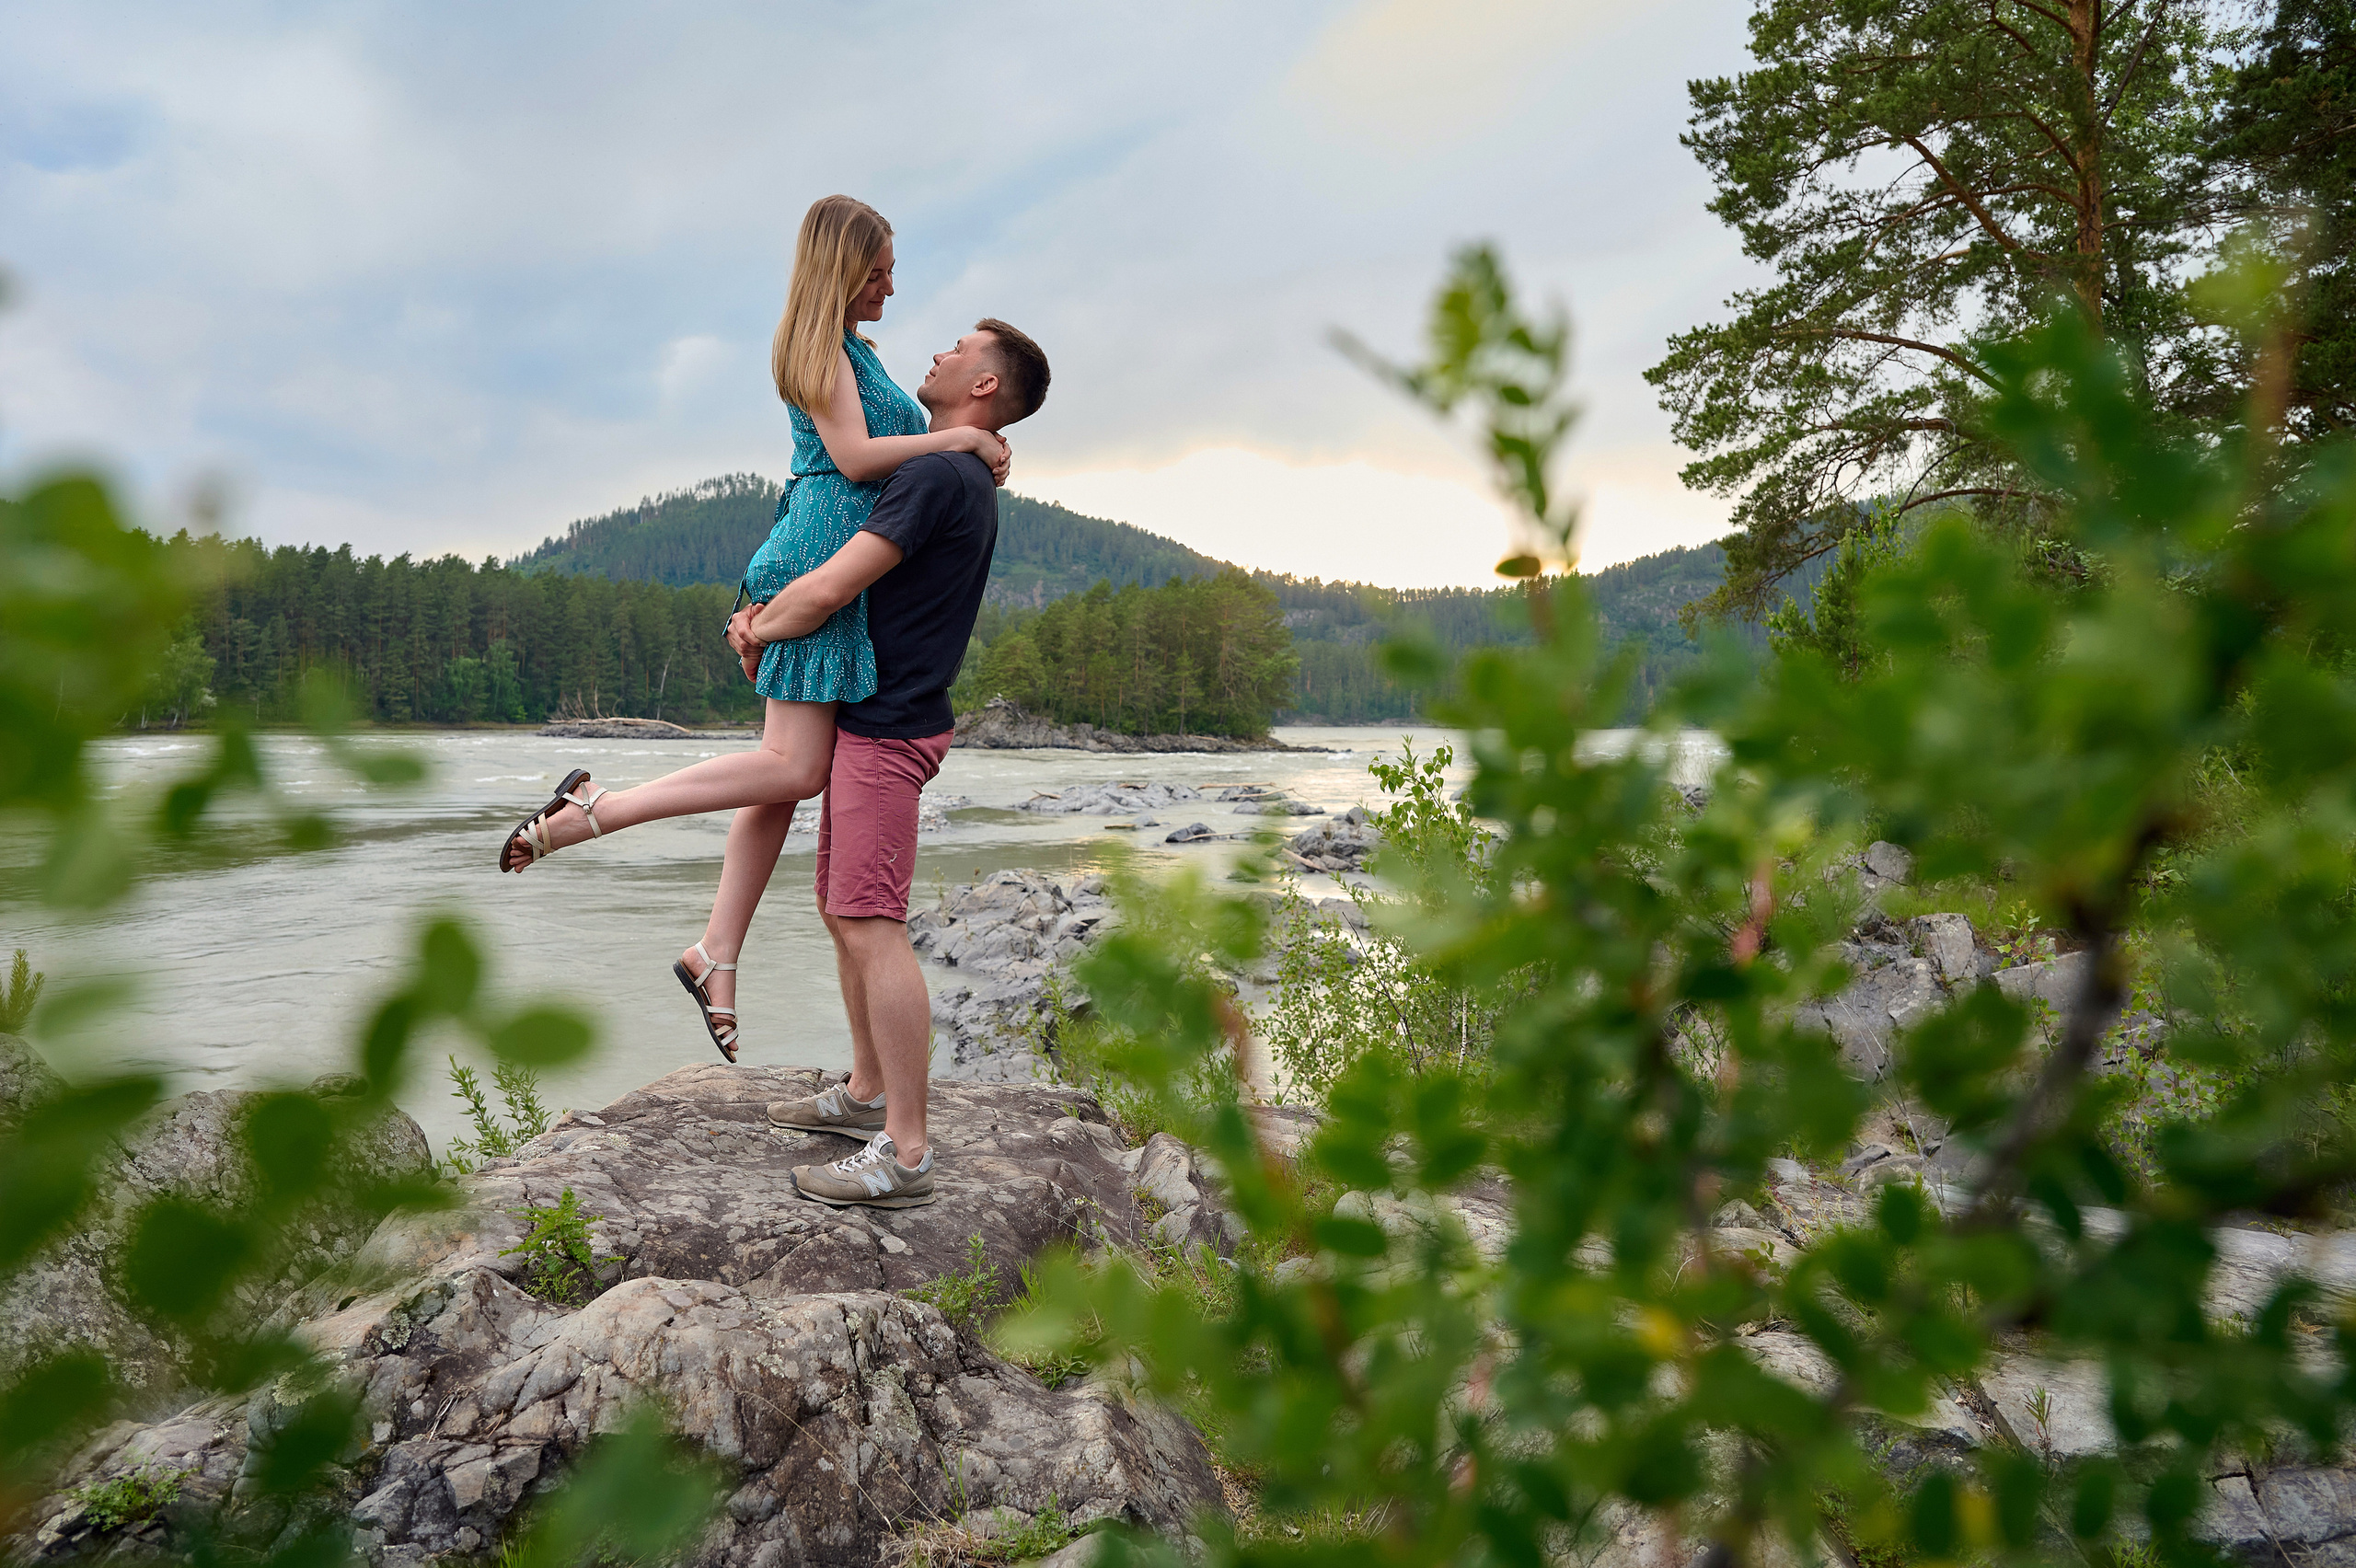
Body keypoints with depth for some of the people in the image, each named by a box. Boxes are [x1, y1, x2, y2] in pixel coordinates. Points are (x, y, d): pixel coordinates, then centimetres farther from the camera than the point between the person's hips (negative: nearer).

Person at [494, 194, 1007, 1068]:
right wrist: (960, 438, -9)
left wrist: (975, 450, 19)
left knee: (787, 777, 4)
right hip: (821, 548, -10)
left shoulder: (853, 348, 26)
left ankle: (717, 957, 6)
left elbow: (890, 446, 31)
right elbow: (854, 457, -14)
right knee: (794, 766, -16)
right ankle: (590, 811, -11)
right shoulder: (820, 344, -4)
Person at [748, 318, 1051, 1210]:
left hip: (887, 727, -11)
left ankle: (905, 1152, -9)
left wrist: (759, 633, 1)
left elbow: (828, 589, -19)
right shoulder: (969, 484, 19)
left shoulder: (938, 475, -14)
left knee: (872, 926, -12)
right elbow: (849, 580, 25)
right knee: (843, 913, 17)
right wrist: (763, 615, 8)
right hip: (867, 723, 11)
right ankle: (867, 1093, 28)